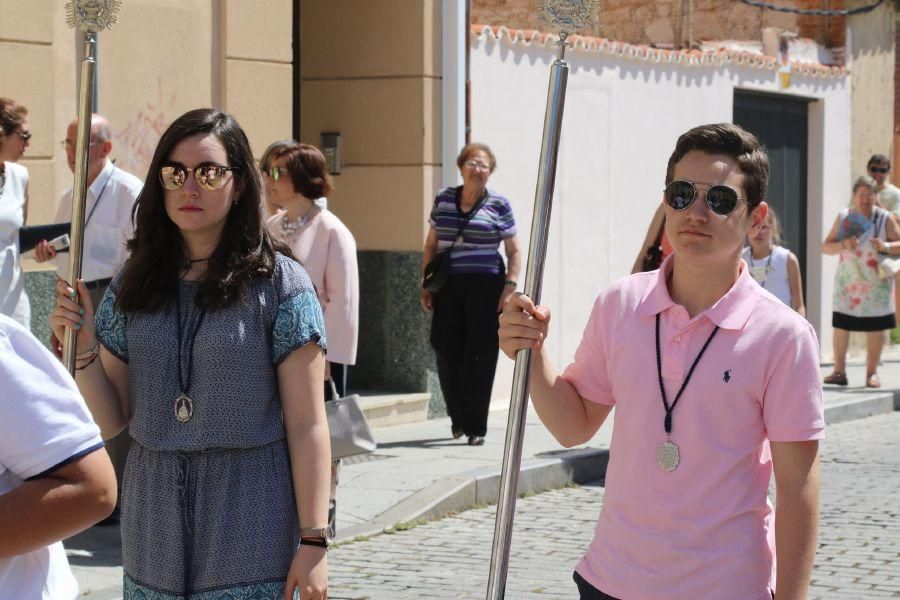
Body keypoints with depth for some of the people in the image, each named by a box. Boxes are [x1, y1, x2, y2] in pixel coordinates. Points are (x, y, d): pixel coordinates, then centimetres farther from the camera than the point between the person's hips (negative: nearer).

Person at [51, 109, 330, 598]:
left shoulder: (280, 284, -5)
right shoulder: (133, 286, 6)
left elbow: (306, 426, -7)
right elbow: (111, 422, 8)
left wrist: (313, 542, -12)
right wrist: (83, 348, -9)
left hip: (249, 532, -4)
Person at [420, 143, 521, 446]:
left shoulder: (498, 205, 3)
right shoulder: (443, 199, 11)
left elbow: (514, 251, 5)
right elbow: (431, 245, 16)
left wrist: (510, 286, -7)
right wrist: (426, 284, 10)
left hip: (485, 288, -3)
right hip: (448, 288, 3)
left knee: (480, 357, -4)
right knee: (447, 353, 0)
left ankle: (475, 426, 4)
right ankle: (458, 417, 20)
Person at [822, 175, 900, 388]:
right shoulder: (843, 217, 5)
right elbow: (826, 247, 4)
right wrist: (843, 244, -15)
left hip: (876, 282, -1)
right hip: (847, 280, 1)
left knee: (875, 327, 1)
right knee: (840, 325, -1)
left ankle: (872, 373, 9)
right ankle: (839, 371, 8)